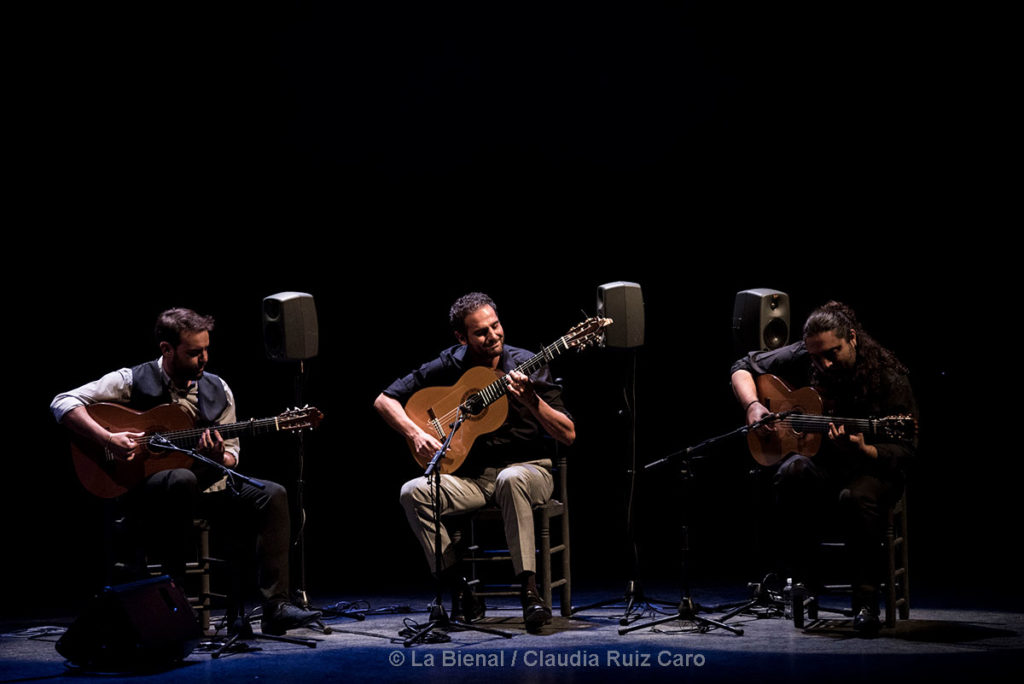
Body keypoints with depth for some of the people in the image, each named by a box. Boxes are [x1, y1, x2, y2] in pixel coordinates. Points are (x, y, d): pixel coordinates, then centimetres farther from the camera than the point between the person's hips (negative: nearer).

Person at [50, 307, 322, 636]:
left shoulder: (218, 391, 8)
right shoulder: (133, 381, -5)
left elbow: (231, 456, 12)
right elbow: (63, 403, -11)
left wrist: (218, 458, -14)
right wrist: (107, 439, -23)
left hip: (204, 486, 5)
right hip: (143, 485, -5)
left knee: (272, 495, -16)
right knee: (183, 479, -40)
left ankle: (275, 606, -21)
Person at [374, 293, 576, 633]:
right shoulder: (449, 367, -1)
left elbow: (568, 435, -9)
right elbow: (384, 400, 5)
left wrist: (530, 399, -24)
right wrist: (416, 434, -11)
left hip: (527, 468, -3)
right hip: (472, 475, 3)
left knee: (511, 479, -39)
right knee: (413, 492, -23)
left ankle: (530, 591, -37)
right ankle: (460, 592, -17)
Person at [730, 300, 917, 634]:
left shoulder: (888, 376, -13)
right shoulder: (802, 358, -4)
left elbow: (905, 451, -13)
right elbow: (743, 368, 9)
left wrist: (864, 451, -33)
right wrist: (753, 405, -12)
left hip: (871, 470, -3)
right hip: (818, 462, 3)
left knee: (856, 497, -39)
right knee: (793, 472, -35)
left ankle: (866, 598, -23)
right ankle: (800, 578, -21)